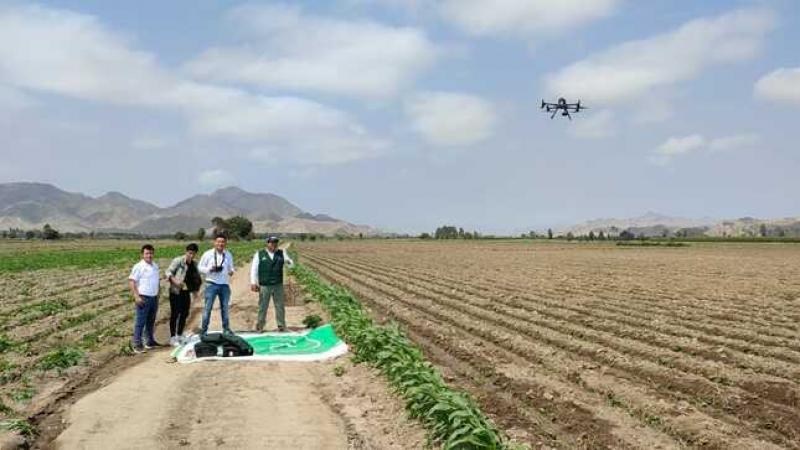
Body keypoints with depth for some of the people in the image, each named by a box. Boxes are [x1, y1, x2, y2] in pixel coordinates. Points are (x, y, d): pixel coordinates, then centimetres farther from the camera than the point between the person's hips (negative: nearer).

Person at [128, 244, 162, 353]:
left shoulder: (155, 266, 11)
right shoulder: (139, 267, -11)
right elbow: (131, 281, -14)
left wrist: (158, 293, 17)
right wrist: (136, 296, -20)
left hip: (154, 298, 7)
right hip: (143, 298, -7)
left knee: (151, 321, 16)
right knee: (140, 322, -5)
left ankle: (150, 341, 26)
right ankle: (137, 344, 0)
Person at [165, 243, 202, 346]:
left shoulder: (194, 265, 13)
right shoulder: (178, 261, -7)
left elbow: (197, 279, 22)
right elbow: (168, 272, -11)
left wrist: (195, 291, 12)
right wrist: (175, 281, -26)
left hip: (186, 292, 6)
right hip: (176, 291, -6)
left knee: (184, 314, 9)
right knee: (175, 314, -4)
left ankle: (179, 336, 23)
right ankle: (172, 338, 2)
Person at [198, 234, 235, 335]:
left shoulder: (228, 255, 11)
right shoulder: (208, 254, -1)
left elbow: (231, 267, 20)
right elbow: (200, 267, 1)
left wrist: (231, 271, -3)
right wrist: (210, 269, -16)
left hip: (224, 284, 4)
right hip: (211, 284, -4)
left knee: (225, 307, 10)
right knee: (208, 307, -5)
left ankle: (226, 328, 21)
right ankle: (203, 329, 2)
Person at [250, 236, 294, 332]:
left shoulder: (281, 253, 8)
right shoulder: (259, 254, 1)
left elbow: (291, 264, 8)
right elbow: (254, 269, 0)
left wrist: (288, 262, -17)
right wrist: (253, 283, -7)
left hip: (278, 285, 2)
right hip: (264, 286, -2)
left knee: (280, 306, 2)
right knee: (262, 306, 3)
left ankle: (281, 325, 10)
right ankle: (260, 326, 14)